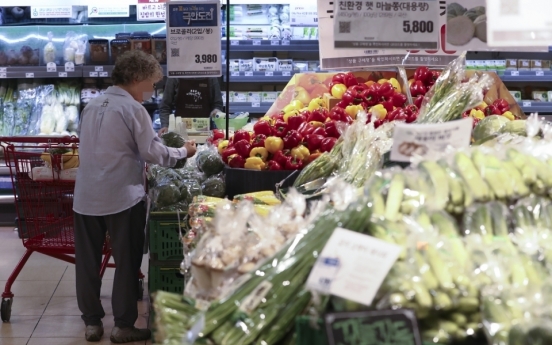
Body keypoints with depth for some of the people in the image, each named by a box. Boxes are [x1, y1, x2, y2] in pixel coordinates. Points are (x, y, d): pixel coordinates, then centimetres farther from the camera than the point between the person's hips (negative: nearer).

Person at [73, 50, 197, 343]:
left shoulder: (92, 106, 11)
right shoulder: (132, 109, -11)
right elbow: (153, 153, -12)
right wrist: (183, 152, 4)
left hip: (86, 197, 6)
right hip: (122, 198, -6)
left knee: (87, 262, 11)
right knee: (127, 262, 5)